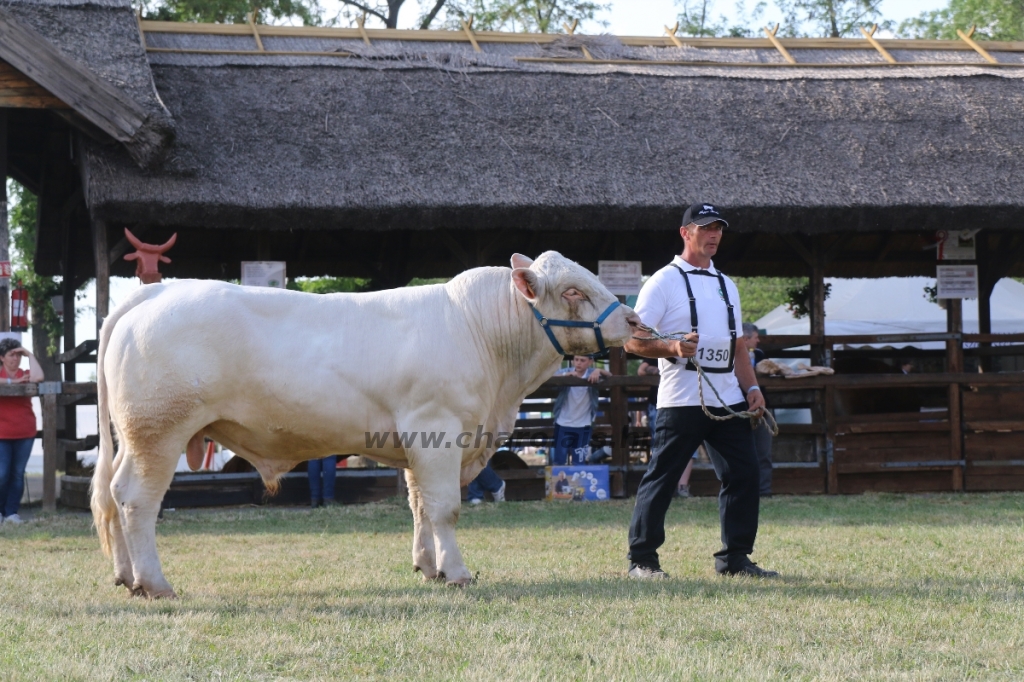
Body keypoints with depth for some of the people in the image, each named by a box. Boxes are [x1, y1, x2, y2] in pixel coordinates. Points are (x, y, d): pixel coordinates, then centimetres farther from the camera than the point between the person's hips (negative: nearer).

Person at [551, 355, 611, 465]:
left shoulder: (592, 374, -6)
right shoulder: (566, 372, -7)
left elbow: (609, 375, -17)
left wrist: (599, 371, -39)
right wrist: (567, 375, -38)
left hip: (583, 426, 0)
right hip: (563, 424, 0)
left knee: (578, 464, 3)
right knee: (558, 462, 4)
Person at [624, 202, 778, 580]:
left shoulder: (726, 285, 20)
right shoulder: (664, 281, -1)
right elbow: (634, 340, -7)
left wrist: (751, 387, 8)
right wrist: (672, 348, -24)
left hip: (729, 402, 6)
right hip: (681, 402, -6)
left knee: (744, 474, 2)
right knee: (661, 479, -4)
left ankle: (735, 558, 11)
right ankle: (642, 559, 3)